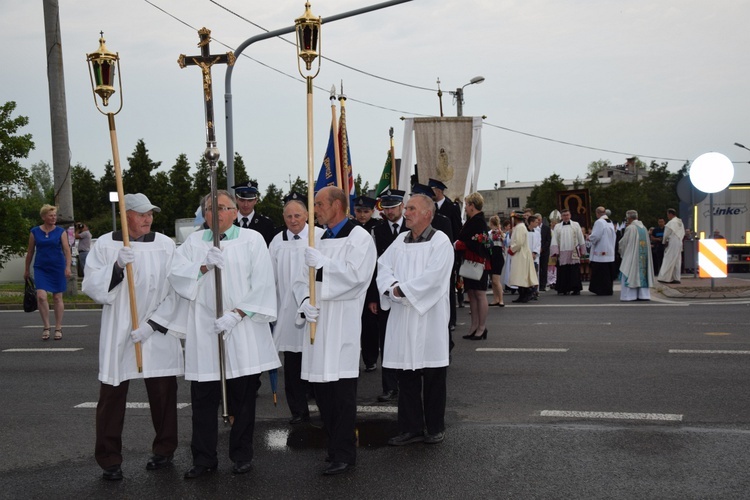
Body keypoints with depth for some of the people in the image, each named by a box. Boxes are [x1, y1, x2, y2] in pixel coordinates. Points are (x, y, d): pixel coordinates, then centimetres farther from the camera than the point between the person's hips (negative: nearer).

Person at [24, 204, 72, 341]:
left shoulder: (61, 232, 1)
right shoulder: (35, 232, 4)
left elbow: (67, 250, -5)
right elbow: (30, 252, 11)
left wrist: (68, 266, -18)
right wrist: (27, 270, 14)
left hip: (57, 268, 0)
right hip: (41, 268, 0)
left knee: (57, 298, 4)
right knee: (41, 296, -14)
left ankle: (58, 328, 14)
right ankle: (46, 327, -1)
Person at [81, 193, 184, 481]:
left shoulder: (165, 245, 1)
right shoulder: (105, 244, 1)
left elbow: (176, 291, -3)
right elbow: (91, 287, -4)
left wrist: (154, 324, -12)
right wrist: (117, 266, -19)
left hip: (158, 333, 1)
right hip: (118, 333, 0)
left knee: (163, 393, 7)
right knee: (112, 395, 1)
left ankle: (164, 451, 24)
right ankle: (109, 460, 12)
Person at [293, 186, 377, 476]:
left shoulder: (359, 238, -4)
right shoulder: (320, 241, 18)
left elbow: (355, 275, -17)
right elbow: (303, 279, 15)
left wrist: (322, 263, -18)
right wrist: (304, 302, -4)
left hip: (342, 325, -8)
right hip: (317, 322, 8)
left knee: (341, 390, -6)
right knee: (320, 386, 10)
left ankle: (344, 455, 1)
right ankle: (337, 444, 22)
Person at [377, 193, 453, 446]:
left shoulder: (440, 242, -6)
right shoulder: (401, 240, 13)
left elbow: (433, 276, -17)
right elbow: (383, 265, 5)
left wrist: (402, 290, -14)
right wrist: (392, 286, -14)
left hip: (429, 318, -5)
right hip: (402, 318, 5)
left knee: (433, 375, 3)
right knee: (406, 375, 8)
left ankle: (435, 427, 15)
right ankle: (411, 428, 16)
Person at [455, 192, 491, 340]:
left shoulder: (479, 222, -14)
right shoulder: (471, 221, 16)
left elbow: (476, 243, -20)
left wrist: (457, 245, -13)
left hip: (478, 263, -10)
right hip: (470, 263, 10)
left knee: (480, 294, -4)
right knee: (472, 294, 11)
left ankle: (482, 328, 0)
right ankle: (475, 326, 16)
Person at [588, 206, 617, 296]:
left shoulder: (599, 222, -15)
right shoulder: (610, 222, 11)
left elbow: (595, 236, -22)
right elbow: (614, 236, 17)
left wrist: (589, 237, 0)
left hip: (600, 253, -8)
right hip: (610, 253, 8)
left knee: (601, 273, -3)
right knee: (608, 273, 13)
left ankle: (603, 290, -3)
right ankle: (609, 290, 17)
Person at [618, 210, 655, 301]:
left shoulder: (630, 228, -11)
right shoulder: (644, 228, 9)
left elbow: (623, 242, -7)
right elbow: (647, 243, 17)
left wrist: (620, 248, 16)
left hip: (632, 255, -7)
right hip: (643, 256, 7)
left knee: (630, 274, -3)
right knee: (642, 273, 10)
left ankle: (629, 295, -8)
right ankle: (643, 294, 8)